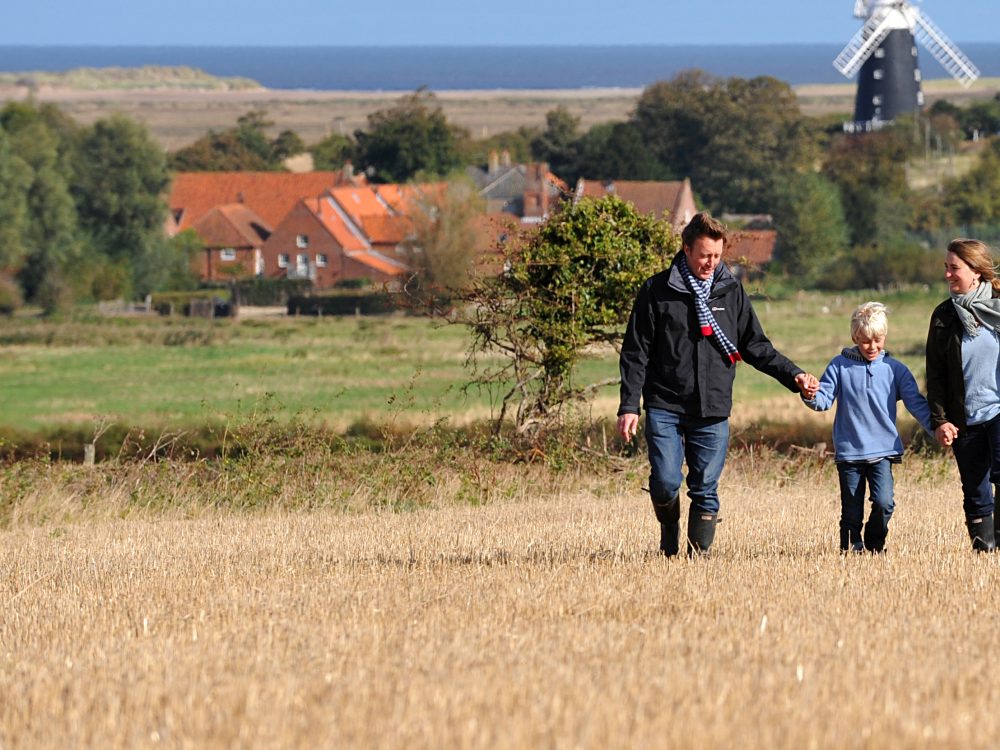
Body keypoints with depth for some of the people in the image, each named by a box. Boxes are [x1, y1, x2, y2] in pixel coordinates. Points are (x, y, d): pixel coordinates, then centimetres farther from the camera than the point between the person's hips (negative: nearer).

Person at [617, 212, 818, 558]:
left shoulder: (731, 291, 9)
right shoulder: (657, 291, 1)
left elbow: (756, 346, 14)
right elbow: (636, 353, 2)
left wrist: (794, 376, 1)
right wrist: (628, 406, -5)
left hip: (713, 411, 2)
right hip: (665, 408, -2)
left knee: (705, 490, -2)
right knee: (665, 482, -10)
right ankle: (669, 536, 18)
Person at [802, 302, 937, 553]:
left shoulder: (895, 370, 3)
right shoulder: (840, 366, 1)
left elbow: (916, 403, 1)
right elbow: (824, 400, -1)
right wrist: (811, 396, -24)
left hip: (883, 450, 0)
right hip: (849, 452, 0)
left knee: (884, 502, -15)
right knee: (852, 511, 4)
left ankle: (875, 542, 9)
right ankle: (852, 548, 21)